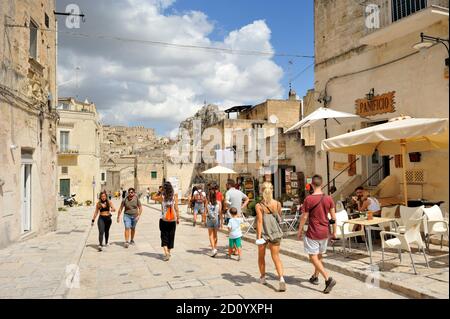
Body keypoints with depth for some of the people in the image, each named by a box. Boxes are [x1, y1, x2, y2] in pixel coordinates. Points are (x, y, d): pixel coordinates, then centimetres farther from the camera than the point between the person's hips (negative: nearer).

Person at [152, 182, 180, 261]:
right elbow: (176, 209, -4)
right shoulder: (174, 197, -6)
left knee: (164, 237, 4)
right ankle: (168, 252, 26)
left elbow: (153, 197, 11)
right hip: (172, 220, 2)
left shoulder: (161, 197, -8)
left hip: (163, 220, -2)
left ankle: (166, 253, -12)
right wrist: (178, 218, 4)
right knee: (171, 236, 14)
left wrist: (159, 192, 5)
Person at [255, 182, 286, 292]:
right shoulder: (278, 204, -3)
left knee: (261, 256, 19)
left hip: (264, 233, -2)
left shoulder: (259, 206, -13)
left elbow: (259, 222, -18)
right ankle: (281, 278, -14)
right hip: (275, 233, 2)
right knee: (276, 257, 6)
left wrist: (259, 236, -18)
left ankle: (262, 277, 34)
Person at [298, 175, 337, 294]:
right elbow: (333, 217, 1)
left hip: (313, 233, -5)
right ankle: (315, 277, 36)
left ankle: (328, 279, -11)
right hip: (325, 232, 6)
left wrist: (300, 231, 1)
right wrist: (334, 231, 12)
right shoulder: (328, 199, -3)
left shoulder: (308, 199, -16)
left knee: (313, 257, 2)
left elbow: (304, 217, -11)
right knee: (319, 256, 21)